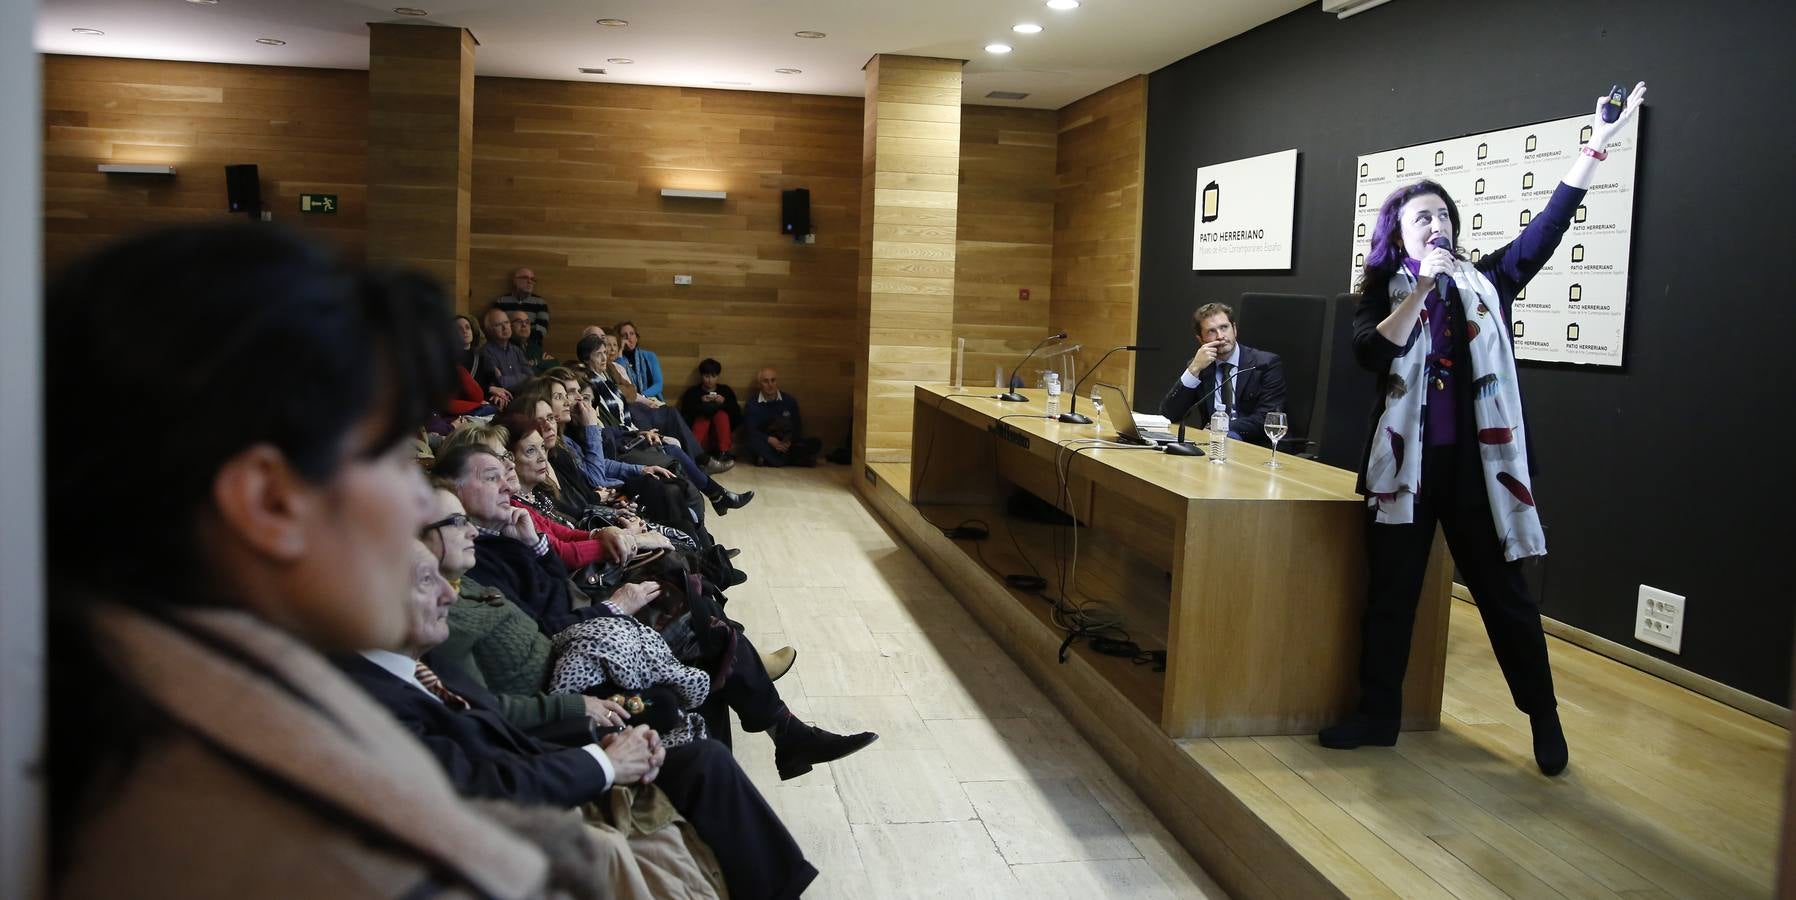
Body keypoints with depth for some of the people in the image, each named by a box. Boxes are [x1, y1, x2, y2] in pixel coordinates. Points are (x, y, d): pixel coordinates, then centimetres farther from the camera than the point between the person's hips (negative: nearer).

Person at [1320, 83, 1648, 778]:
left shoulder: (1486, 281, 7)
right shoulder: (1382, 293, 5)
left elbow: (1549, 225, -1)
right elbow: (1370, 353, -12)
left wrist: (1597, 144, -7)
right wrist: (1421, 288, -18)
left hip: (1478, 464, 0)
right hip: (1406, 463, 0)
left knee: (1504, 594, 8)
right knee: (1389, 593, 7)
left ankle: (1544, 717, 23)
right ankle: (1378, 714, 18)